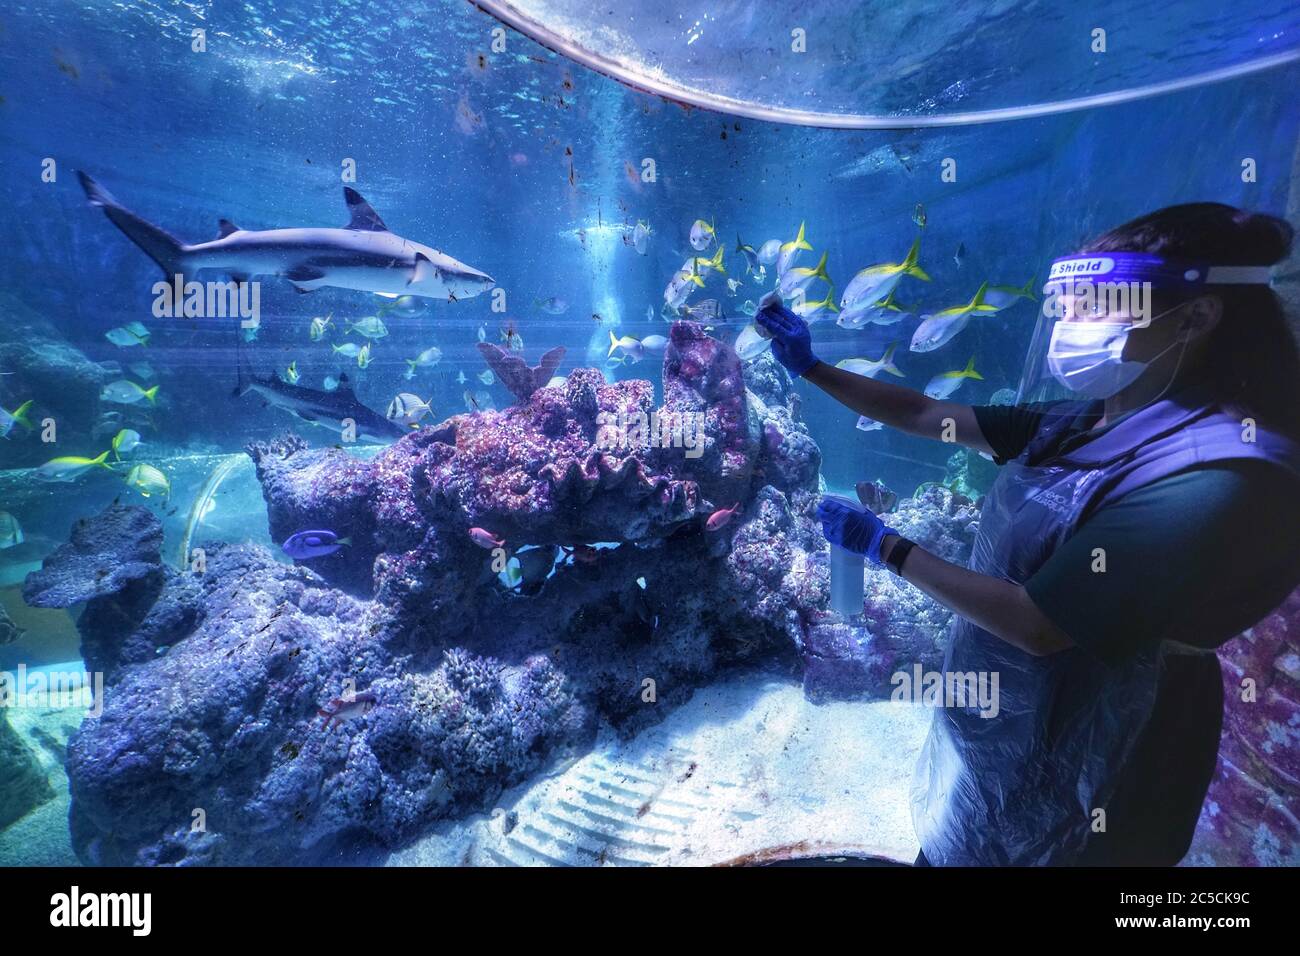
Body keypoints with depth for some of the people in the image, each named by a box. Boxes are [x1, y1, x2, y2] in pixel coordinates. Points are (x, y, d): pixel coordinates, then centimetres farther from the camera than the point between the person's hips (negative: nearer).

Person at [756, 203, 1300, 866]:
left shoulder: (1222, 476, -28)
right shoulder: (1083, 423, -2)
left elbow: (1036, 625, -29)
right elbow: (922, 415, 4)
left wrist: (884, 547, -20)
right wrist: (810, 369, 0)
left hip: (1078, 753, -7)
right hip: (1000, 707, 7)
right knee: (951, 842, 26)